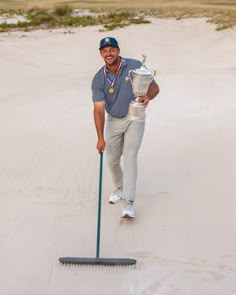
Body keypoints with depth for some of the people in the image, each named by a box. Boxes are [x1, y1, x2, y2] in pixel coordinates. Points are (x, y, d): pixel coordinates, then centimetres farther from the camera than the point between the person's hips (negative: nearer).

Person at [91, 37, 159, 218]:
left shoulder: (135, 66, -16)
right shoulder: (98, 79, -13)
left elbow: (155, 87, -11)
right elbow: (99, 109, -20)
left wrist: (148, 97, -36)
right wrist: (100, 137, -30)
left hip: (135, 119, -3)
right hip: (113, 121, 3)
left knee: (130, 157, -14)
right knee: (112, 159, 10)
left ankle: (128, 203, -14)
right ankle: (120, 189, 38)